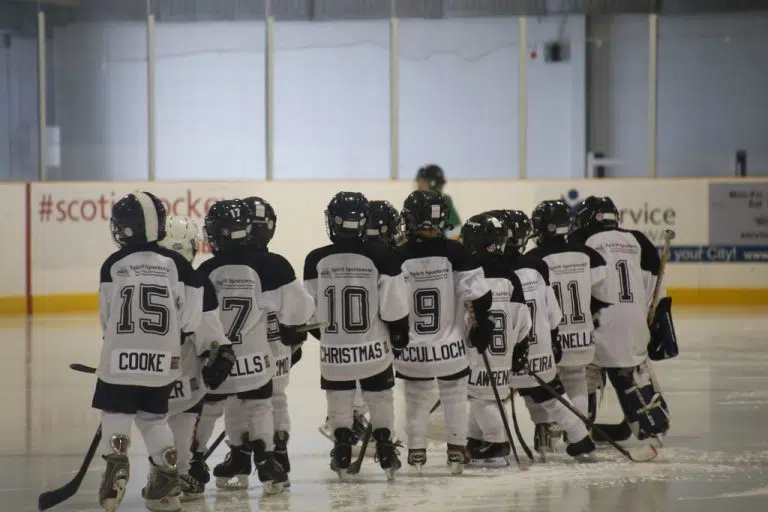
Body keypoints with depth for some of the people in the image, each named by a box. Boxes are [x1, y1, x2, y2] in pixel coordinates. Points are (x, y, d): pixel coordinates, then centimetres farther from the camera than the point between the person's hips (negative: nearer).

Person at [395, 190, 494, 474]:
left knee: (416, 397, 17)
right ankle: (457, 451, 15)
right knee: (455, 395, 15)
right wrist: (483, 326, 5)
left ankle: (416, 451, 19)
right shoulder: (456, 253, -11)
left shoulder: (397, 258, -10)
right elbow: (479, 295, -10)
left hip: (412, 351, 1)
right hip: (450, 347, -1)